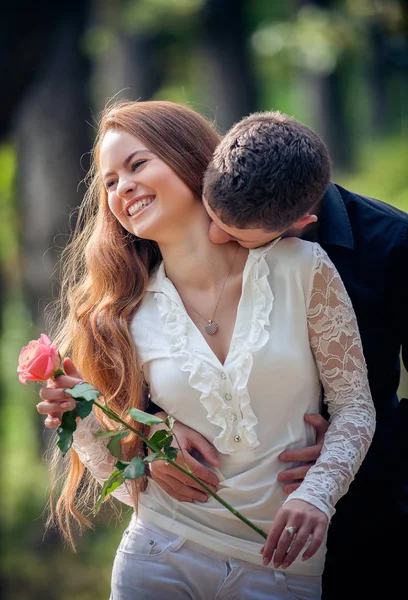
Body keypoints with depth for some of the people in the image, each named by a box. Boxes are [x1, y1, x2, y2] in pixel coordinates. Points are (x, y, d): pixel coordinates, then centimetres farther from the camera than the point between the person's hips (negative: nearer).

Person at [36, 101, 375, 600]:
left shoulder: (301, 268, -5)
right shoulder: (129, 315, -1)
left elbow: (353, 404, -2)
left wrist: (316, 494, -18)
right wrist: (83, 420, -17)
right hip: (162, 558, 1)